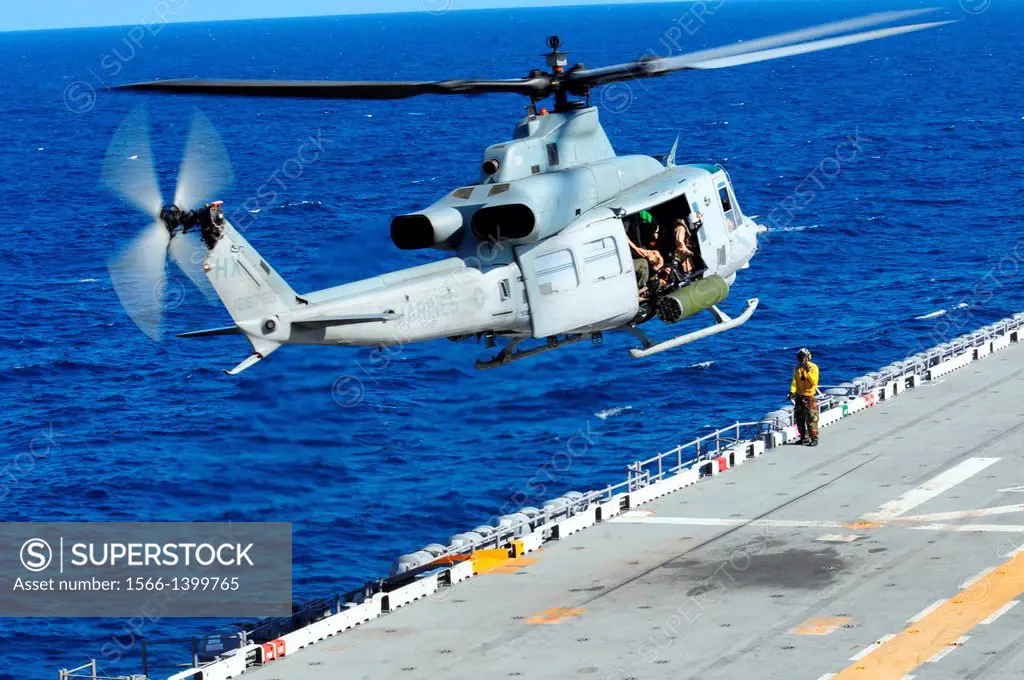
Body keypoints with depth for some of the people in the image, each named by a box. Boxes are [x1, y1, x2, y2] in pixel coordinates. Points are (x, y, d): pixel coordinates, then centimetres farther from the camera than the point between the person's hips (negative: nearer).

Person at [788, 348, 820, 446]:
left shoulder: (813, 367, -6)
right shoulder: (797, 369, 8)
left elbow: (814, 382, -14)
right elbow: (794, 381, 2)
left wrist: (808, 372, -25)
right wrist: (792, 391, -14)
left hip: (810, 396, -5)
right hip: (799, 396, 5)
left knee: (811, 419, -8)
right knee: (799, 418, 10)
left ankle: (814, 438, -3)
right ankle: (804, 438, 21)